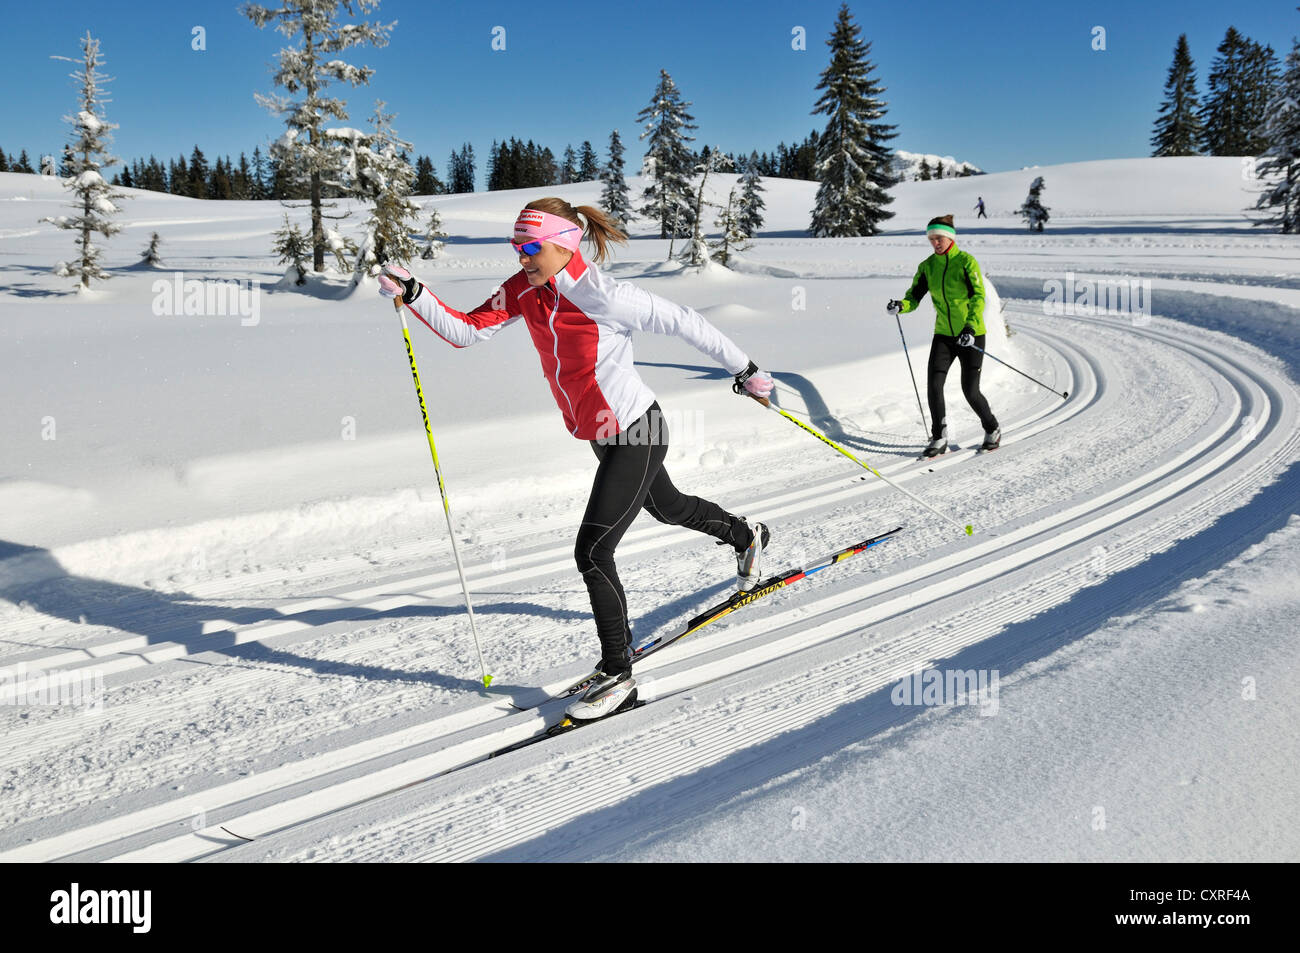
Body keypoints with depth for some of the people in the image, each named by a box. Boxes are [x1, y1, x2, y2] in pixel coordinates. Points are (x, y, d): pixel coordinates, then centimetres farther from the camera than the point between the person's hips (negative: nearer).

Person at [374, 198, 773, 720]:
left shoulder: (605, 297, -26)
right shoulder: (523, 290, -6)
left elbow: (682, 322, -18)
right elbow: (466, 331, -5)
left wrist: (744, 369, -10)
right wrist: (413, 294, -18)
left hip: (636, 435, -8)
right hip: (604, 436, 9)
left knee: (592, 551, -13)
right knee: (668, 507, 31)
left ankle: (617, 671, 4)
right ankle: (747, 536, 60)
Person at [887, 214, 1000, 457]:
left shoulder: (966, 261, -10)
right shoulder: (927, 266, 4)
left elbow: (979, 296, -15)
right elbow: (914, 296, 2)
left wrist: (971, 327, -28)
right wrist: (900, 306, -22)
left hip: (971, 335, -4)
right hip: (943, 334, 4)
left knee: (970, 391, -4)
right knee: (933, 385, -9)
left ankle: (993, 431, 22)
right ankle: (939, 439, 4)